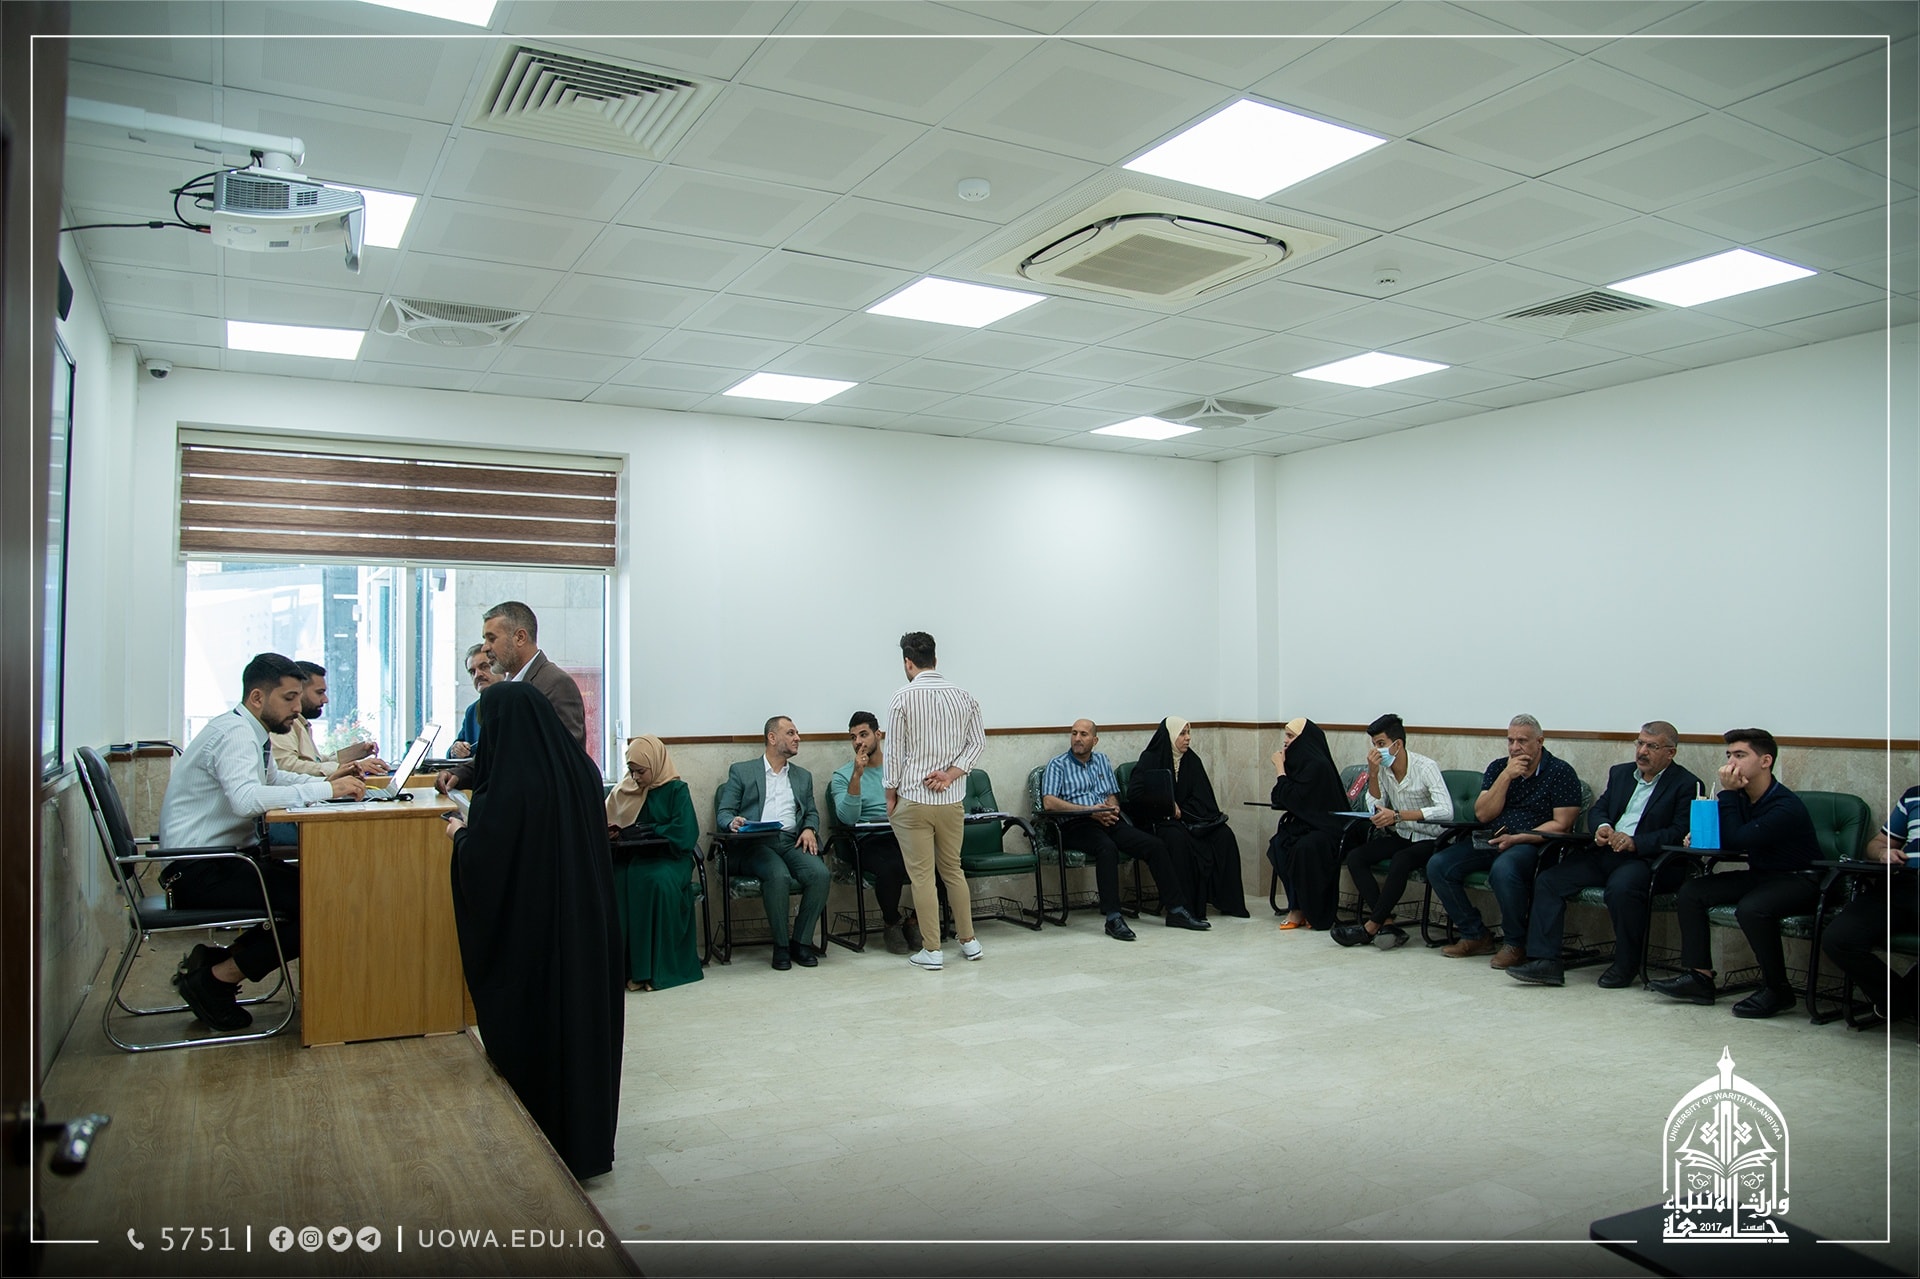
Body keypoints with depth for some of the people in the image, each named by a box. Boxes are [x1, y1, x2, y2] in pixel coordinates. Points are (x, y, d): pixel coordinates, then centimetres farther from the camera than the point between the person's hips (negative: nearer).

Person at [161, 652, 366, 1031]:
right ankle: (214, 979, -4)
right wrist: (325, 790, -29)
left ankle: (216, 958, 6)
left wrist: (328, 781, 7)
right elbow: (246, 798, -33)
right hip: (198, 873, -10)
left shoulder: (251, 732, 13)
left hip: (221, 860, 10)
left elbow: (274, 779, 25)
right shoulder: (234, 733, -17)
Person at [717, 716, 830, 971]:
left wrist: (809, 829, -1)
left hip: (792, 842, 4)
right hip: (755, 843, -4)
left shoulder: (803, 776, 26)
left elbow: (812, 812, 22)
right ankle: (781, 944, -16)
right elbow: (724, 813, 7)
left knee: (821, 874, -27)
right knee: (779, 876, -35)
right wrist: (733, 822, -17)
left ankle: (801, 941, -12)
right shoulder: (741, 771, 14)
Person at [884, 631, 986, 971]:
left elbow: (895, 752, -7)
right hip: (952, 800, 4)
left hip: (913, 800, -4)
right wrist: (952, 773, -5)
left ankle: (931, 951, 7)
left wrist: (890, 796, 3)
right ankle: (968, 940, 24)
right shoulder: (963, 696, 3)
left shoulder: (903, 698, -9)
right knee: (953, 869, 18)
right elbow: (977, 742, 1)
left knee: (922, 875, 3)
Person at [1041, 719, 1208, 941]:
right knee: (1107, 848, -38)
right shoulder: (1057, 765, 6)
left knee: (1156, 846, -15)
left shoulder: (1103, 761, 23)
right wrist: (1090, 810, -15)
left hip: (1109, 822, 5)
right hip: (1076, 825, -5)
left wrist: (1112, 807, -5)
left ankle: (1176, 909, -11)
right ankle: (1113, 918, -40)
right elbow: (1049, 802, -8)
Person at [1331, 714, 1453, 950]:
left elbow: (1446, 811, -31)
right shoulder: (1382, 769, 0)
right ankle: (1387, 924, -23)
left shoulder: (1425, 767, -18)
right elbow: (1375, 809, -5)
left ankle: (1371, 927, -26)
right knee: (1355, 857, -16)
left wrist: (1398, 815, -37)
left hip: (1430, 839, -7)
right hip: (1400, 835, 7)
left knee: (1400, 861, -35)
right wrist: (1373, 774, -16)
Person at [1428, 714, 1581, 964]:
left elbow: (1561, 825, -8)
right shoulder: (1498, 768, 11)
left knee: (1503, 869, -38)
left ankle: (1516, 943, -15)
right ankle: (1475, 934, 0)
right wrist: (1506, 776, -8)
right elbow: (1482, 814, 1)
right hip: (1490, 841, 6)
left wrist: (1515, 838, -18)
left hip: (1532, 845, -5)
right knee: (1438, 865, -15)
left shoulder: (1561, 772, -2)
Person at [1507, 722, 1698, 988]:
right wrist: (1601, 827, -6)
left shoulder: (1687, 785, 0)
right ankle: (1545, 961, -16)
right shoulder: (1620, 773, 20)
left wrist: (1634, 843, -23)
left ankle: (1627, 965, -14)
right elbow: (1598, 809, 19)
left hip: (1649, 859, -6)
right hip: (1605, 853, 6)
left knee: (1621, 886, -37)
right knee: (1547, 880, -12)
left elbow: (1679, 833, -11)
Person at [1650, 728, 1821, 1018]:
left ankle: (1778, 990, -15)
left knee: (1751, 907, -36)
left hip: (1798, 882, -9)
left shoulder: (1786, 807, -22)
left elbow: (1737, 840, -28)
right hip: (1759, 875, 9)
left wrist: (1727, 793, -23)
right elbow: (1726, 841, 11)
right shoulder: (1741, 797, 3)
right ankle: (1699, 977, -4)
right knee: (1691, 890, -3)